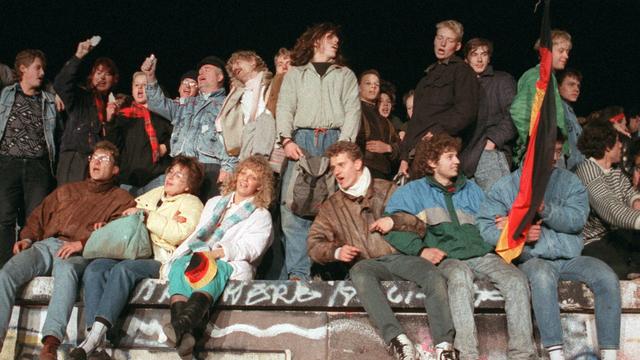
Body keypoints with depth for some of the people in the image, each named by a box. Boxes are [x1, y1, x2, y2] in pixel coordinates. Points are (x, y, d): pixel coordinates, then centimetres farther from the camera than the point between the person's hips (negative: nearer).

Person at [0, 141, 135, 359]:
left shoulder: (121, 199, 17)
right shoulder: (66, 190, 34)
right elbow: (39, 215, 30)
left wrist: (82, 243, -16)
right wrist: (27, 238, 9)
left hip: (79, 254, -5)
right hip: (46, 245, 5)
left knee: (66, 269, -41)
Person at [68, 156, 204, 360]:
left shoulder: (191, 203, 8)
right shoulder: (154, 194, 30)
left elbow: (180, 234, -11)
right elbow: (127, 219, 38)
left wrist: (146, 215, -6)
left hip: (159, 260, -6)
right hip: (131, 253, 6)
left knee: (123, 269, -35)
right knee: (94, 269, -23)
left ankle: (97, 334, -40)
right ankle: (93, 330, -34)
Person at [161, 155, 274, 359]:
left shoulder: (261, 215, 17)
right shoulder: (214, 203, 34)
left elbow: (251, 248, -1)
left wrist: (218, 252, -17)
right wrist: (174, 256, 7)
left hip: (230, 262, -3)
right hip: (198, 257, 3)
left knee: (214, 270, -40)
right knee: (179, 266, -33)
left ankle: (182, 324, -64)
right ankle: (183, 334, -56)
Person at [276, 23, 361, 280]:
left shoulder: (345, 75, 23)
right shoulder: (295, 74, 22)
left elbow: (352, 111, 9)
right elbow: (284, 108, 10)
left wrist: (344, 143, -8)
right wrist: (286, 140, -8)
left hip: (334, 140, 0)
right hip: (302, 140, 0)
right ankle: (298, 273, -13)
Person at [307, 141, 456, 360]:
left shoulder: (387, 190, 17)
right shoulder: (332, 206, 20)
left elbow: (421, 224, 11)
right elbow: (314, 244, 11)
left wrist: (394, 221, -6)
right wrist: (336, 251, -8)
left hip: (399, 255, 1)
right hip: (368, 263, 0)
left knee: (434, 276, -30)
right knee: (360, 274, -38)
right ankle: (396, 339, -48)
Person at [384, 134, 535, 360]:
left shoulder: (471, 189, 28)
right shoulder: (414, 192, 13)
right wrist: (420, 250, -9)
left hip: (482, 254, 4)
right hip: (447, 259, -4)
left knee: (516, 279, -26)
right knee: (460, 274, -39)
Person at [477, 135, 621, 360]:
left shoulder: (569, 181, 15)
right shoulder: (505, 187, 8)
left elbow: (577, 219, -2)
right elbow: (486, 228, -2)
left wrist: (544, 209, -17)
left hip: (570, 257, 3)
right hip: (532, 259, -3)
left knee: (607, 277, -24)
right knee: (542, 275, -37)